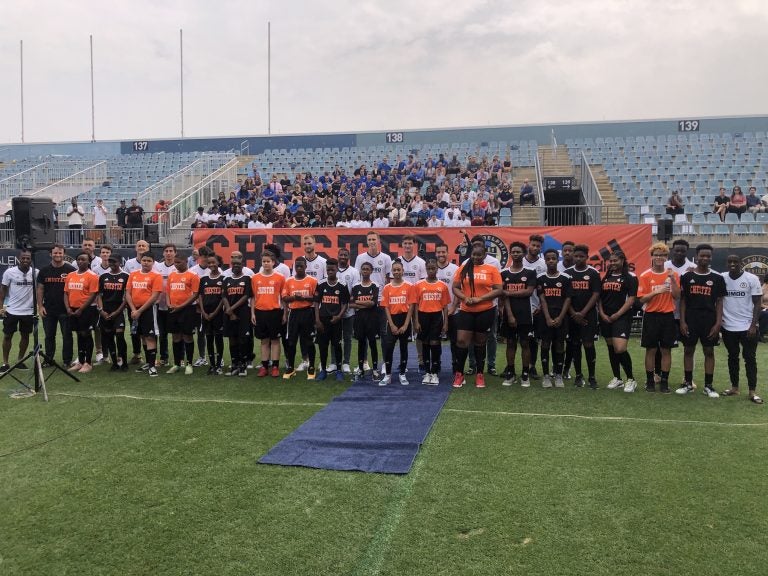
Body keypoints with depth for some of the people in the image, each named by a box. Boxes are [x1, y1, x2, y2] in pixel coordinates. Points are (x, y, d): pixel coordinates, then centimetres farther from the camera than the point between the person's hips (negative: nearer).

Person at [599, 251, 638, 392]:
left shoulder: (630, 278, -3)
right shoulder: (605, 278, 15)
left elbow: (631, 299, -10)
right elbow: (599, 298, 14)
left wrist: (617, 315, -13)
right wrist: (602, 313, -1)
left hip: (622, 317, -6)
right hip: (606, 318, 6)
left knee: (620, 349, -18)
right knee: (611, 348, 11)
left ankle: (631, 379, -1)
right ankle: (617, 378, 23)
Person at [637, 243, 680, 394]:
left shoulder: (672, 274, 3)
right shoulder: (645, 276, -2)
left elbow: (677, 297, -2)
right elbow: (641, 299, -5)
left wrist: (673, 279, -13)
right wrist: (656, 291, -19)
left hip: (668, 316, 1)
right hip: (651, 316, -1)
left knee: (666, 350, 5)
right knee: (651, 350, 4)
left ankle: (664, 382, 14)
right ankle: (650, 381, 14)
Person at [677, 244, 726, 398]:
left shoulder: (717, 278, 3)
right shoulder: (687, 277, 2)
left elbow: (719, 302, 3)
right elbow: (682, 300, 3)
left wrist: (718, 323, -6)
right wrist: (682, 321, -4)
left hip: (709, 320, 0)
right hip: (690, 319, 0)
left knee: (709, 351, 5)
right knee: (688, 350, 6)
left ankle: (708, 385, 13)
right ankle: (688, 383, 16)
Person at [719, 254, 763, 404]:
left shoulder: (752, 279, -6)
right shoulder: (721, 278, 0)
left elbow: (757, 304, -5)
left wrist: (753, 325, -11)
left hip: (747, 326, -3)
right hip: (728, 326, 3)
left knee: (750, 358, 2)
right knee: (732, 357, 12)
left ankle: (752, 391, 6)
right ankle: (734, 387, 22)